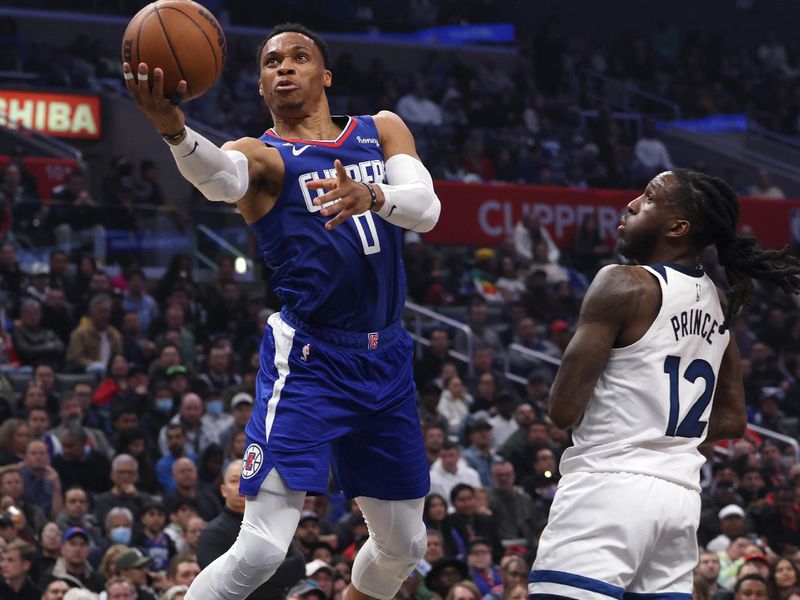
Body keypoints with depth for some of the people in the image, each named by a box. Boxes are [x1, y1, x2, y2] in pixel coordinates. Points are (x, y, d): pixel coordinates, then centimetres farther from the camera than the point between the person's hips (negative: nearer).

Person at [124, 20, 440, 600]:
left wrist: (372, 196, -31)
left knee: (403, 545, 17)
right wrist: (173, 128, -52)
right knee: (261, 548, -19)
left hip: (386, 361, 5)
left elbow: (427, 209, -8)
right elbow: (219, 175, -29)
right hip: (307, 361, -5)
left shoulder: (382, 130, 11)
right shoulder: (263, 155, -3)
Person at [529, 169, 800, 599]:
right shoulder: (718, 307, 14)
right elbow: (732, 420, 22)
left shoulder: (625, 285, -10)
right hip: (681, 493, 8)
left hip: (610, 484, -8)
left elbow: (563, 410, -11)